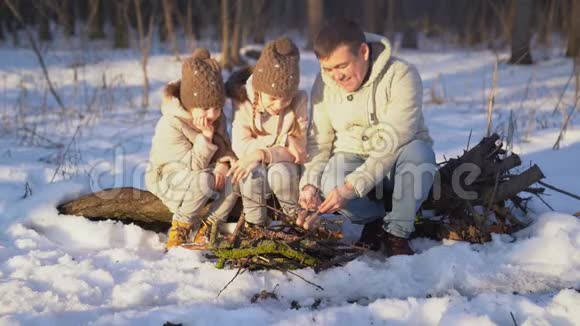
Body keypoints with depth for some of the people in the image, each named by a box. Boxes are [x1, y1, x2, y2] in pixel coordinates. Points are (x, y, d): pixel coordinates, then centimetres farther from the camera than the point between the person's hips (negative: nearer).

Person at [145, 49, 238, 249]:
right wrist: (206, 136, -37)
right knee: (202, 180, -38)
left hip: (203, 171, 6)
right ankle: (180, 228, -15)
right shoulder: (170, 125, -26)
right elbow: (194, 164, -26)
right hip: (166, 177, -6)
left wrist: (223, 163, -23)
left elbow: (225, 145, 0)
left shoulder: (217, 118, -6)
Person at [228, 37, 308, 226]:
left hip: (287, 165, 0)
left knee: (281, 172, -35)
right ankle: (255, 225, -12)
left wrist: (263, 153, -30)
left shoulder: (300, 101, -12)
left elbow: (302, 147, -14)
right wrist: (284, 141, -27)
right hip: (257, 163, 0)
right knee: (254, 173, -35)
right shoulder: (244, 102, -12)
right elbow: (240, 146, -18)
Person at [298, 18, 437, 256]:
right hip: (352, 156, 2)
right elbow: (319, 140, -1)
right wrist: (310, 183, -20)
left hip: (396, 161, -2)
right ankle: (374, 220, 1)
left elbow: (392, 141, -29)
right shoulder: (324, 84, -5)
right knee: (331, 184, -32)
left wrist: (352, 187, -36)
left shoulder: (401, 75, -21)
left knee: (418, 152, -37)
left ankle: (397, 232, -17)